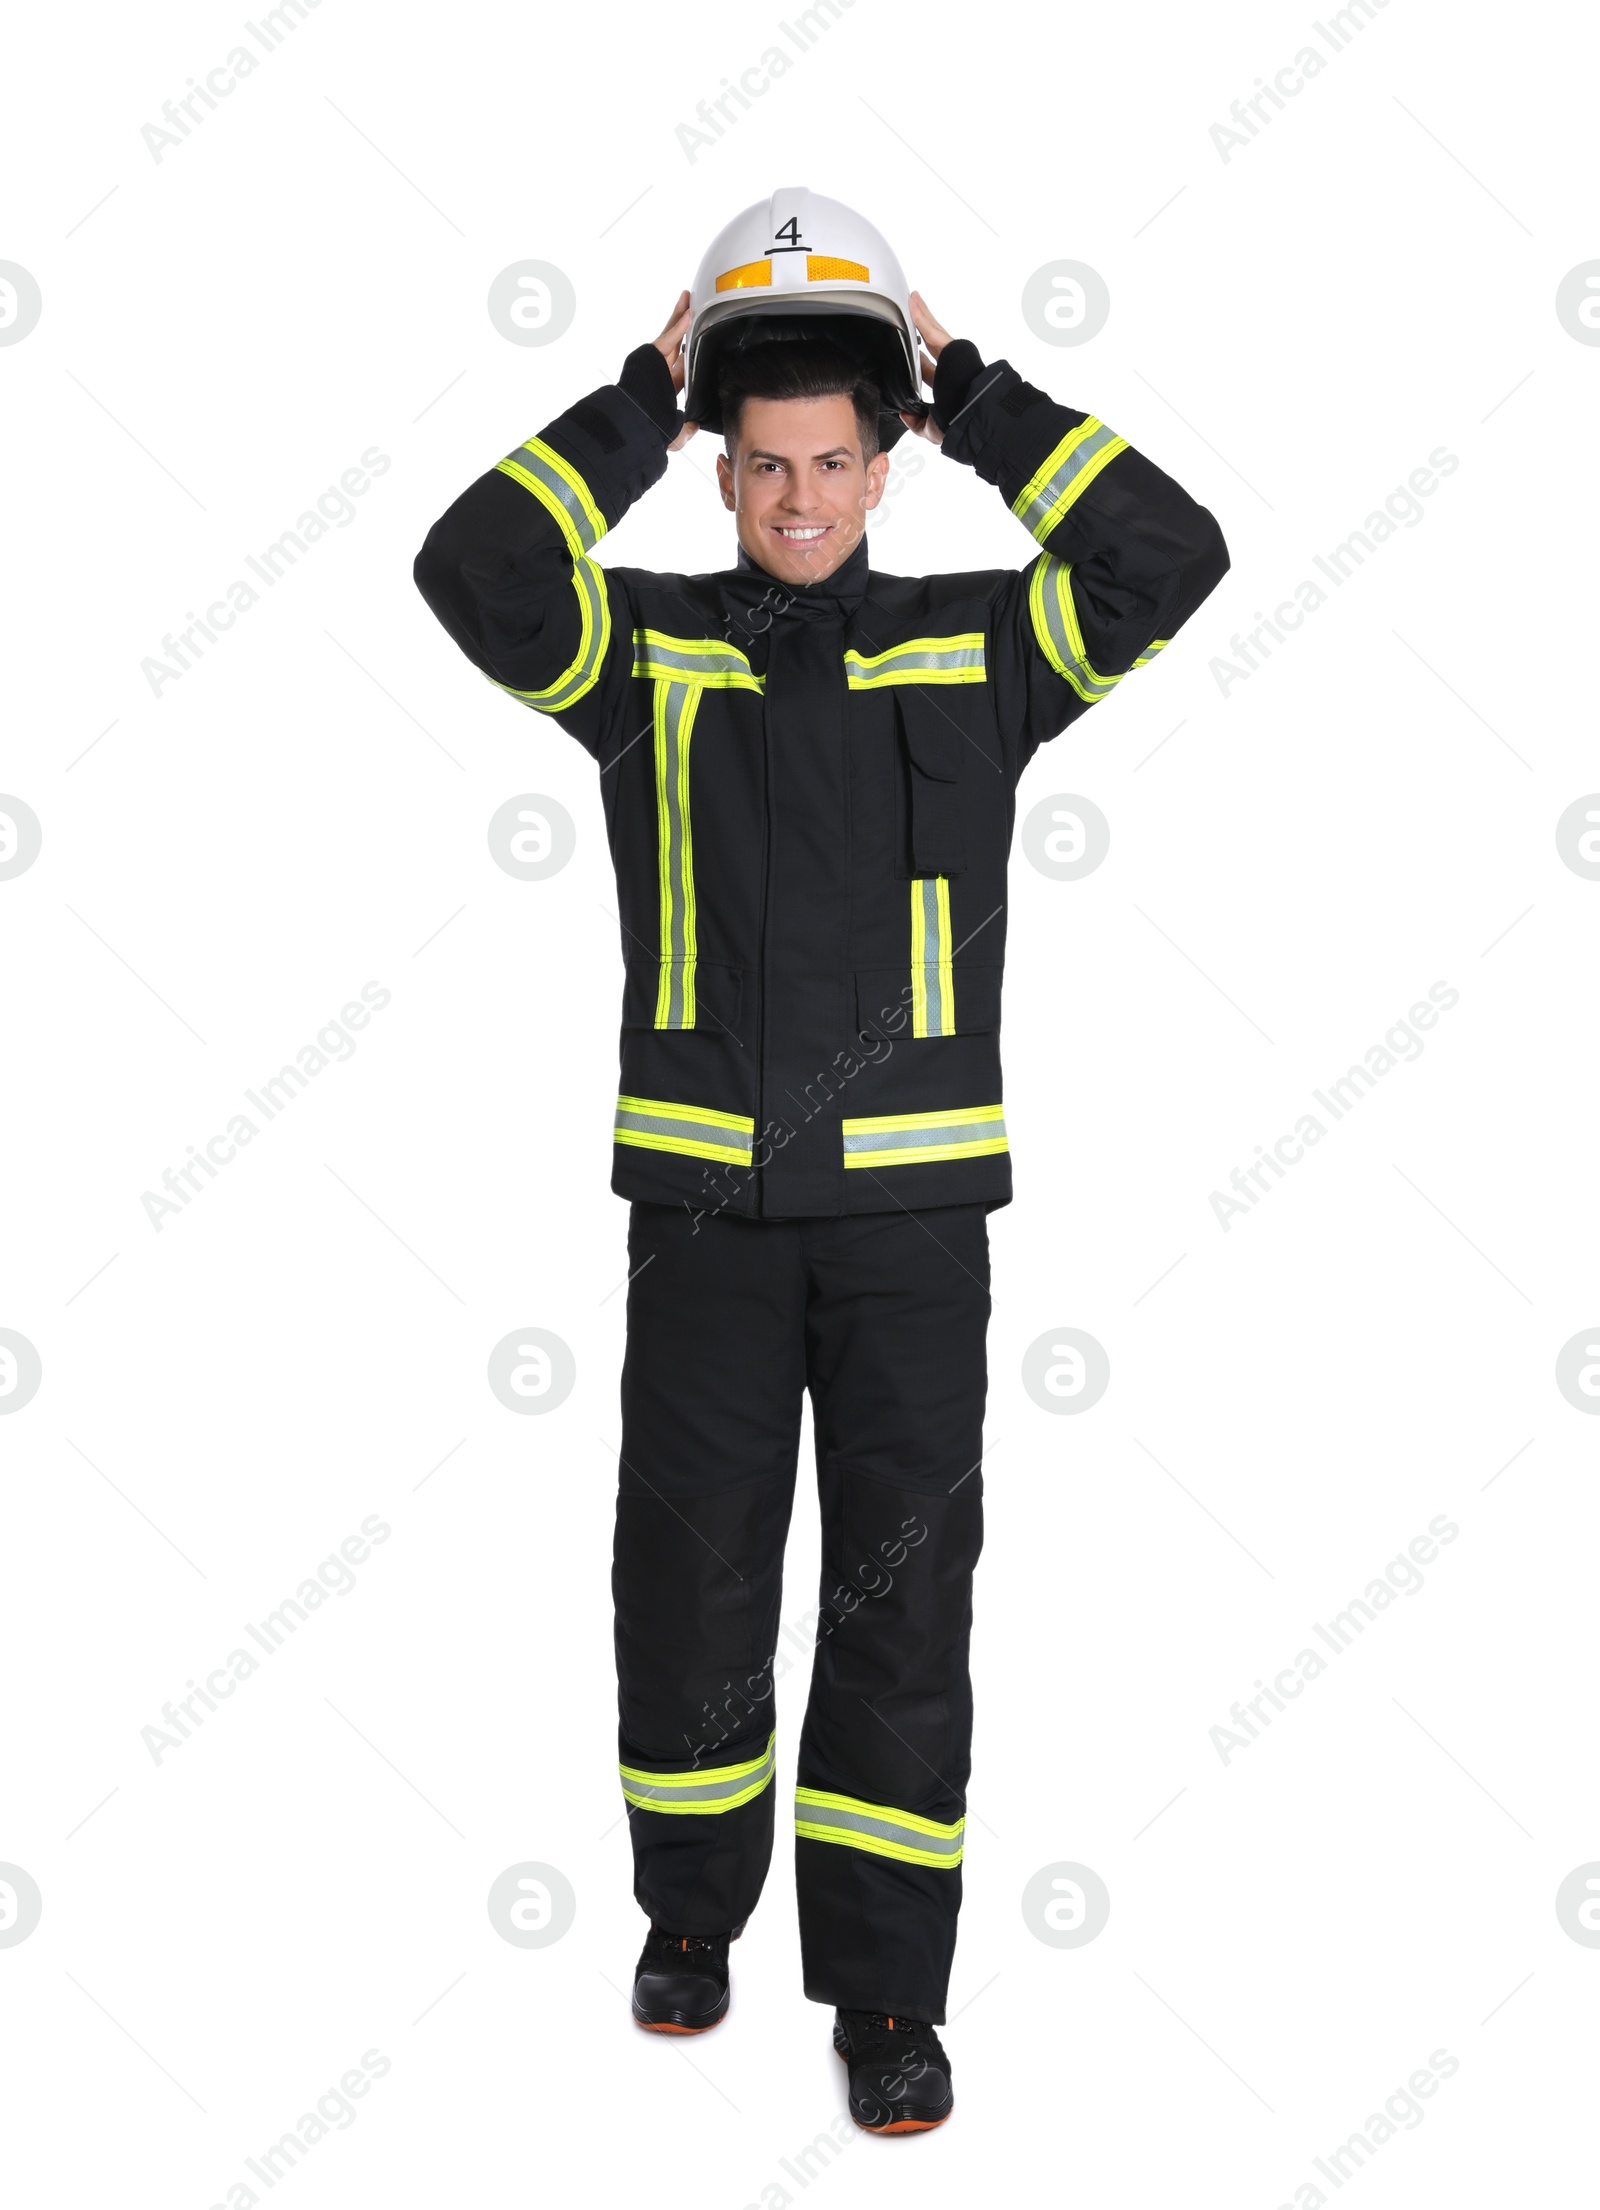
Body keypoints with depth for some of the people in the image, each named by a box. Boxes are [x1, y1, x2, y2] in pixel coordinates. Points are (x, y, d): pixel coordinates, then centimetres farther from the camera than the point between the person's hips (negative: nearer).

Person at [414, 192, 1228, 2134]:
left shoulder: (971, 651, 8)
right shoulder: (647, 651, 7)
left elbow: (1170, 557, -3)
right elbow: (472, 572, -9)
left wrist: (973, 394, 1)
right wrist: (640, 403, -2)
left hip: (911, 1192, 0)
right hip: (702, 1191, 0)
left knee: (902, 1589, 2)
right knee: (690, 1569, 9)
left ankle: (887, 1987, 15)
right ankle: (693, 1905, 32)